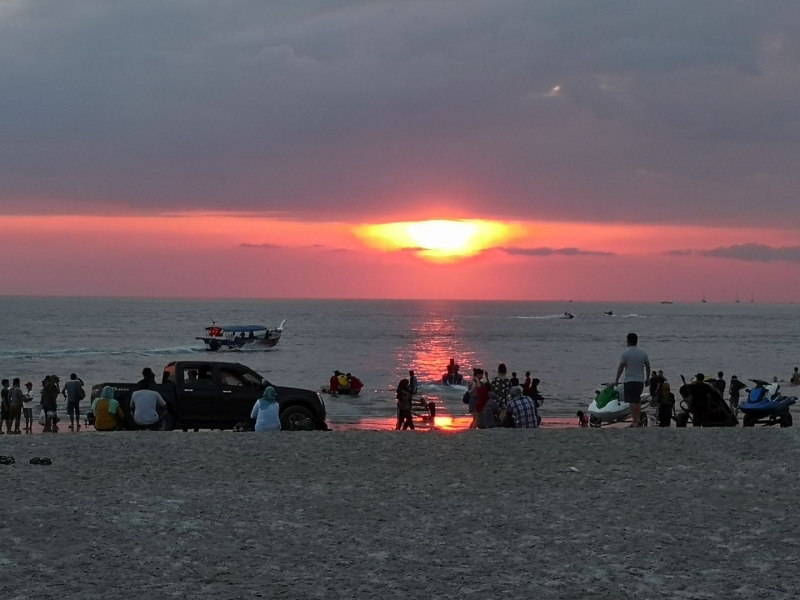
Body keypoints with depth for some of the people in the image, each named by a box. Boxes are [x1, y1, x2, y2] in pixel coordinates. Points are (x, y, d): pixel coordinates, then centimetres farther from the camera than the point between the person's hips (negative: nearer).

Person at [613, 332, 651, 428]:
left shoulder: (625, 353, -9)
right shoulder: (643, 353, 4)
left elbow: (621, 367, -8)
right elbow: (648, 367, 8)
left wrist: (616, 380, 2)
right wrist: (647, 379, 20)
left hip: (629, 381, -4)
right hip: (640, 380, 4)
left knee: (632, 402, -4)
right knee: (638, 401, 17)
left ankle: (635, 422, -9)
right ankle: (639, 420, 14)